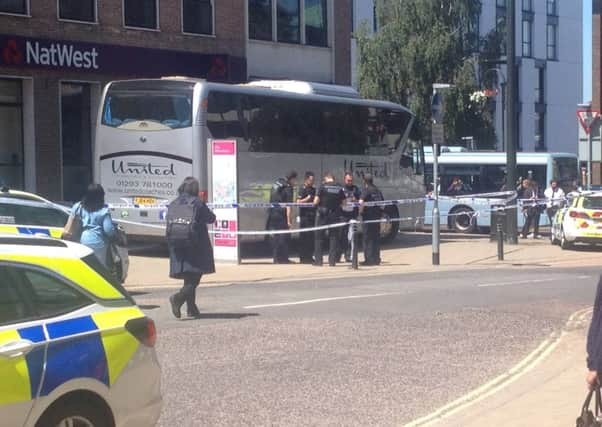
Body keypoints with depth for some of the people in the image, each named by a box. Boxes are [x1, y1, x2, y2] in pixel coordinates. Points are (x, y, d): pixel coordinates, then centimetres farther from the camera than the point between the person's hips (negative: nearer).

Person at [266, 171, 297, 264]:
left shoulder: (276, 184, 13)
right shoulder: (288, 188, -10)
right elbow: (288, 206, -15)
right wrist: (289, 220, -15)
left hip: (272, 214, 7)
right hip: (281, 215, -7)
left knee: (275, 237, 11)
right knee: (283, 237, 0)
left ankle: (276, 258, 14)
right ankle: (283, 259, 1)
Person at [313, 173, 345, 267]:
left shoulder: (323, 186, -7)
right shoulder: (340, 188, 2)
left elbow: (316, 201, -10)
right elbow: (343, 203, 5)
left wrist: (316, 202, 12)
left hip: (323, 214, -2)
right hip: (335, 214, 2)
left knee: (319, 237, 6)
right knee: (333, 237, 8)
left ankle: (318, 260, 4)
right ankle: (332, 261, 6)